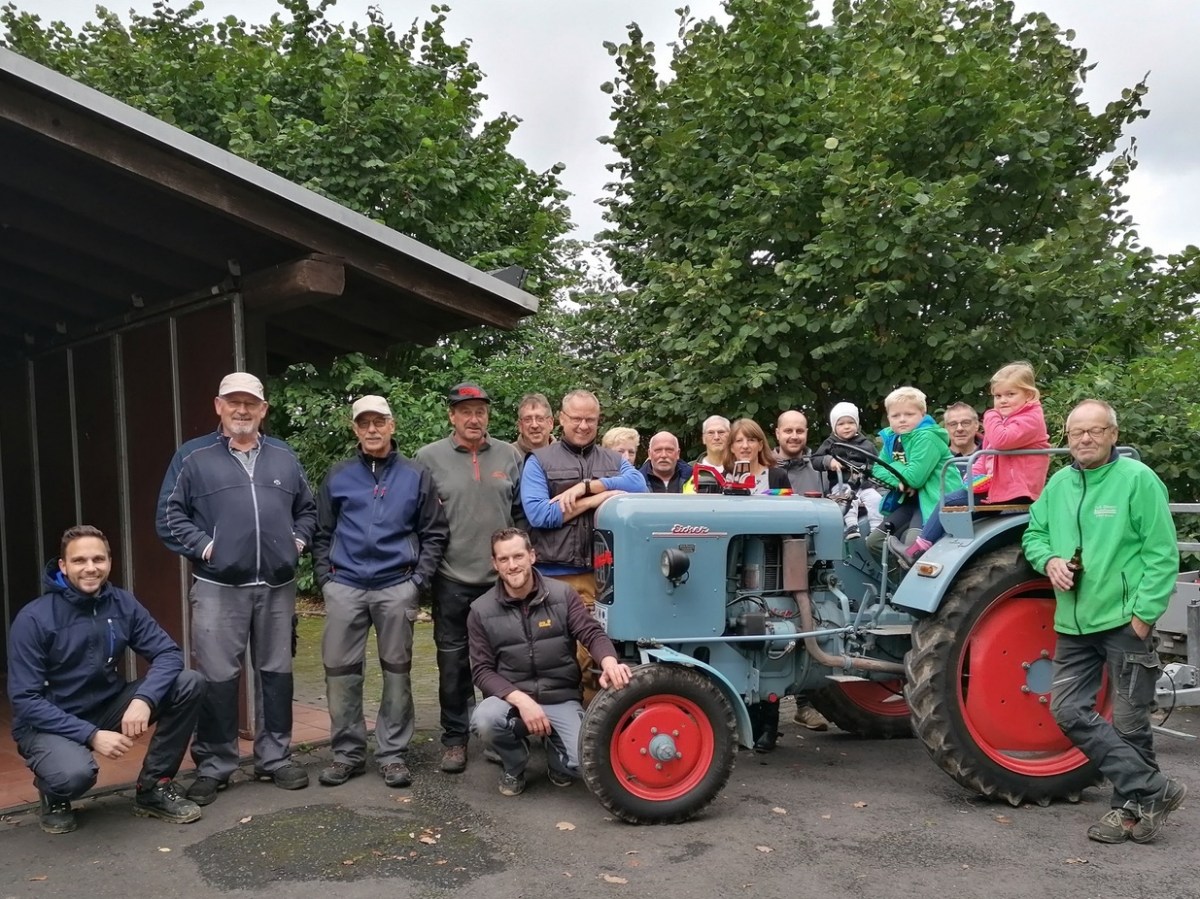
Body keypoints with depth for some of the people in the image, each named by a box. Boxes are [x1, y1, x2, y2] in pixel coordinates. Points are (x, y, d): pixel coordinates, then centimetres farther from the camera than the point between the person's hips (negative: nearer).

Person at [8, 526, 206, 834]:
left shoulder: (123, 604, -5)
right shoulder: (33, 619, -17)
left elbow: (169, 653, -9)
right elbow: (25, 700, -18)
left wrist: (144, 699, -30)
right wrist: (91, 735, -27)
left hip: (109, 708, 5)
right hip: (49, 722, -4)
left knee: (190, 683, -16)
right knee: (75, 773, -38)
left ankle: (154, 787, -1)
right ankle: (54, 796, 4)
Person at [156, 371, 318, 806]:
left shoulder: (284, 457, 14)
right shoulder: (193, 457, 4)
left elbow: (308, 509, 21)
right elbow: (169, 515, 2)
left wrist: (298, 540, 5)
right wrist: (203, 545, -9)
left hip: (277, 586, 3)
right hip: (218, 587, -3)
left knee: (276, 673, 10)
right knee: (218, 679, 0)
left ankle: (275, 758, 22)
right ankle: (214, 765, 14)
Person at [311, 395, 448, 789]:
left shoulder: (416, 476, 5)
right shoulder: (338, 477, 8)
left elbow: (434, 534, 5)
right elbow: (322, 534, 11)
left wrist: (418, 581, -3)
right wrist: (325, 579, 2)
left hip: (397, 587, -1)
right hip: (345, 587, 1)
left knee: (397, 670, 5)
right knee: (340, 670, 3)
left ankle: (393, 753, 16)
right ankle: (348, 751, 17)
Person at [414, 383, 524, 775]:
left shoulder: (510, 456, 6)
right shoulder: (429, 457, -1)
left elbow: (522, 513, 11)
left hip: (503, 579, 2)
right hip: (452, 580, -2)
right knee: (454, 663, 7)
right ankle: (455, 738, 21)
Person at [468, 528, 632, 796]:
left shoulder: (562, 595, -3)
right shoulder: (481, 611, -4)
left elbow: (592, 633, -10)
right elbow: (482, 670, -5)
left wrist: (609, 662, -34)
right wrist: (521, 700, -22)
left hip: (561, 699, 0)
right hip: (511, 698, 0)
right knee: (483, 722, -34)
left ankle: (556, 754, 17)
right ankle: (514, 766, 2)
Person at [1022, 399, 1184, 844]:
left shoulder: (1138, 479, -8)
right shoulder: (1058, 483, 9)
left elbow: (1162, 554, -10)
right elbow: (1033, 533, 17)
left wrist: (1144, 614, -15)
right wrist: (1049, 559, -5)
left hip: (1125, 622, -6)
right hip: (1074, 624, 6)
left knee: (1128, 723, 5)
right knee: (1069, 710, 2)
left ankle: (1130, 806, 23)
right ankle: (1153, 789, 10)